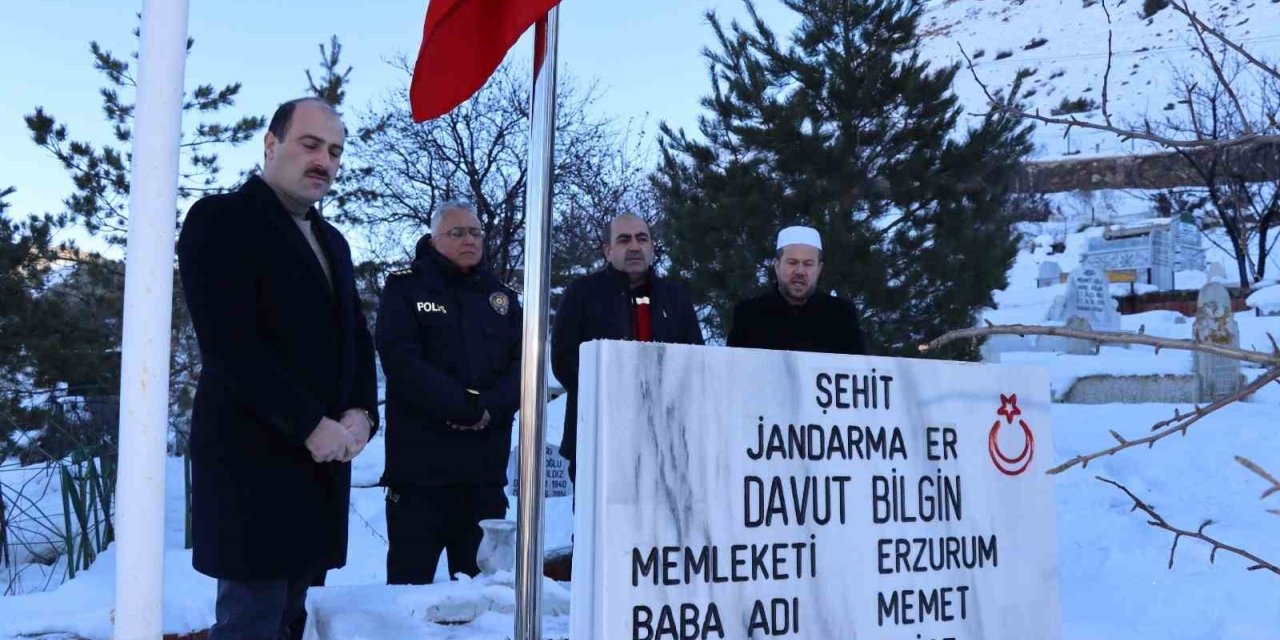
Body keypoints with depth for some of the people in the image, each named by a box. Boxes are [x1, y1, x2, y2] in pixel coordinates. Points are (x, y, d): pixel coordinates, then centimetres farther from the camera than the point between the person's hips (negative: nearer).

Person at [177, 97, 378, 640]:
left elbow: (356, 337, 18)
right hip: (253, 455, -7)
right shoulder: (220, 218, -5)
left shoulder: (331, 241, 19)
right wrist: (311, 425, -17)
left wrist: (361, 413, -2)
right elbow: (230, 343, -16)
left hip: (322, 456, 7)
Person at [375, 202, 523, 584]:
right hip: (420, 462, -4)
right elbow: (401, 360, -10)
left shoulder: (501, 297, 16)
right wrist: (466, 406, -14)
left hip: (486, 465, 4)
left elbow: (522, 364, 5)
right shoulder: (405, 289, 4)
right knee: (410, 580, 0)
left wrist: (489, 408, -13)